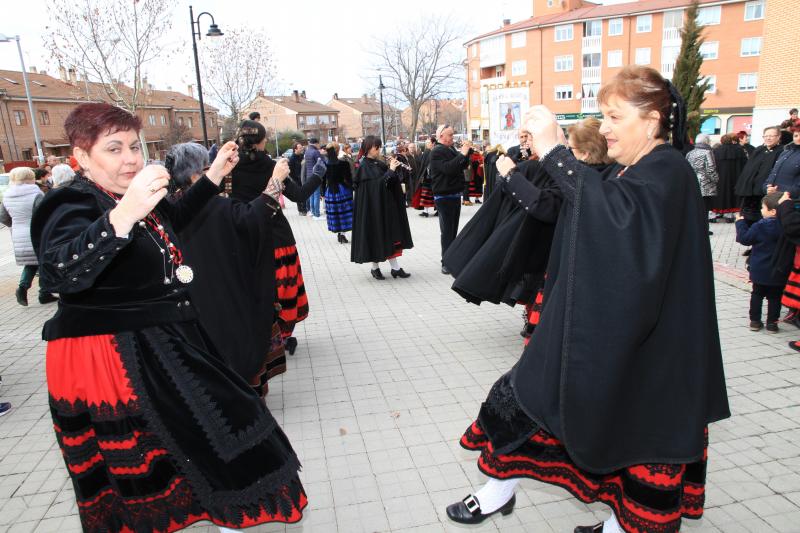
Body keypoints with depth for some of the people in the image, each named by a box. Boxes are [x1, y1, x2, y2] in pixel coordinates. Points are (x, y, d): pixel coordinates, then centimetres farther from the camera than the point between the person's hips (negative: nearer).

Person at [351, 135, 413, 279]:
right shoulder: (364, 166, -12)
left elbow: (390, 181, 11)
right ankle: (375, 268, 15)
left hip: (384, 205, 7)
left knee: (389, 235, 7)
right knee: (376, 235, 1)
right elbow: (378, 183, -23)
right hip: (372, 207, -7)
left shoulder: (378, 163, 11)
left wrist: (393, 168, -4)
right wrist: (391, 169, -20)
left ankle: (395, 267, 10)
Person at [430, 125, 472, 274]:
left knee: (453, 229, 13)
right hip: (444, 196, -9)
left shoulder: (451, 149, 14)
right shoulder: (437, 151, -13)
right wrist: (462, 154, -24)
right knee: (447, 231, -6)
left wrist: (467, 151, 2)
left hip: (455, 195, 9)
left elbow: (463, 165, 16)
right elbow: (448, 168, -27)